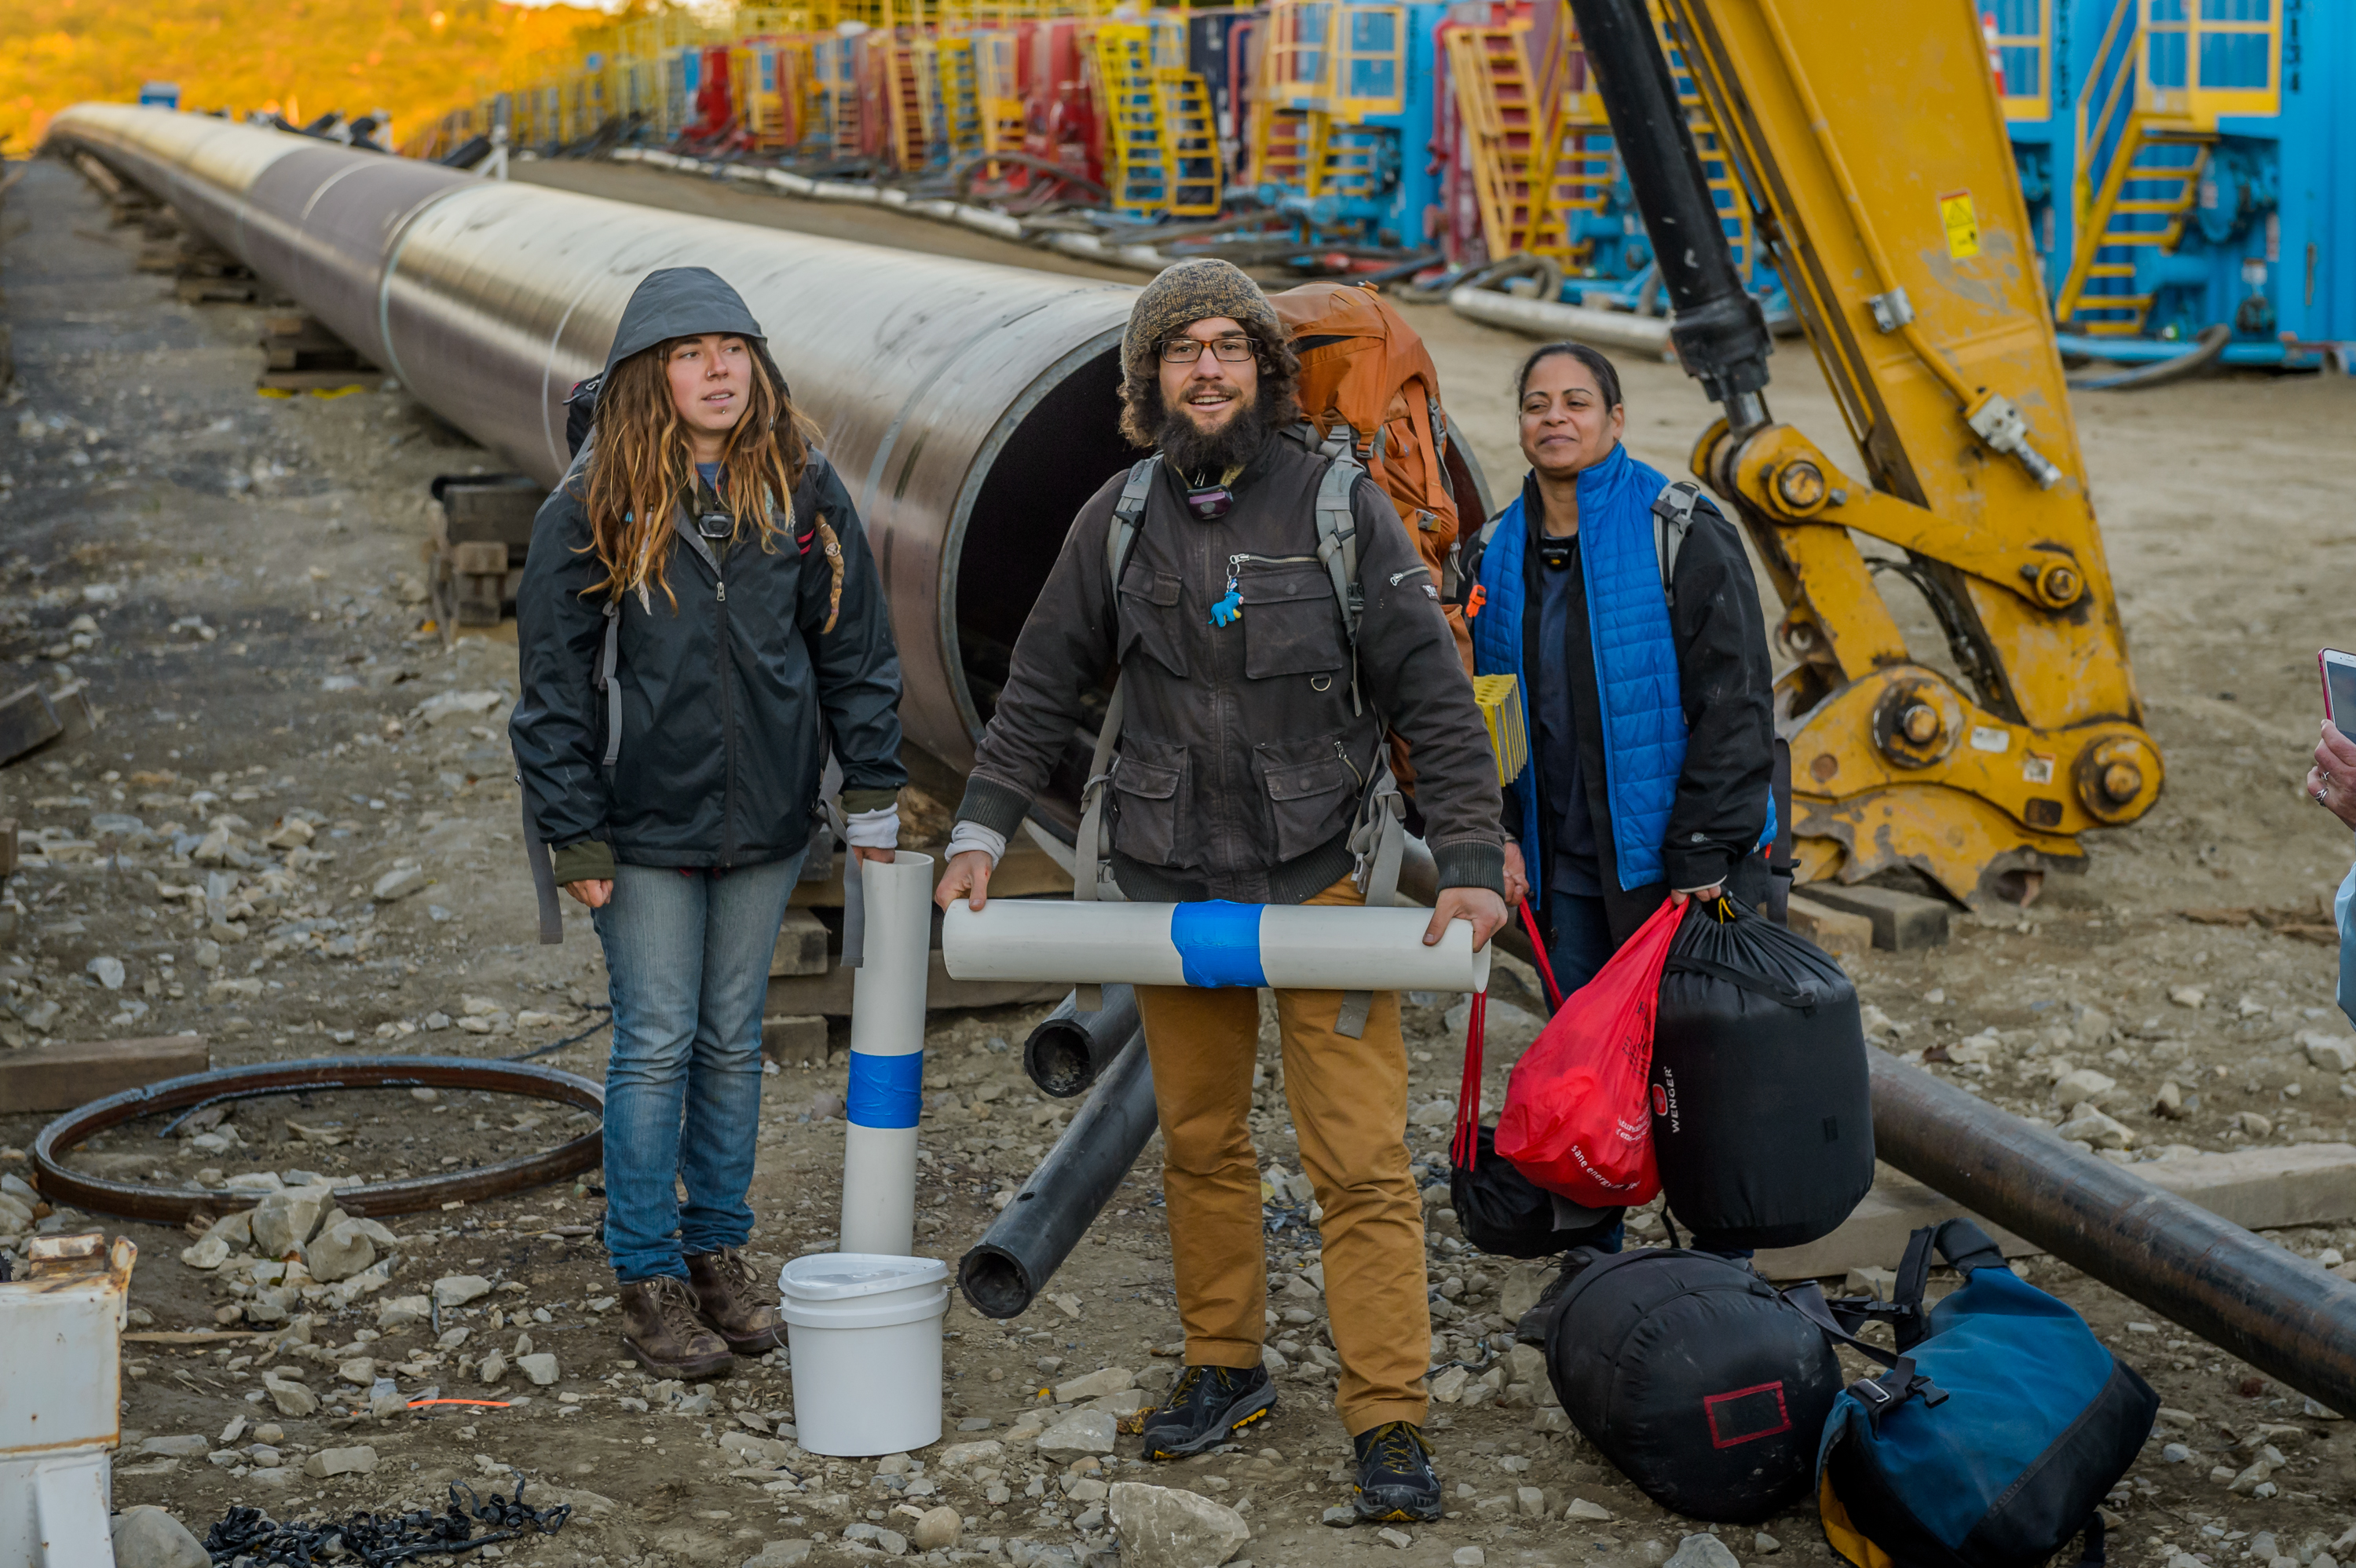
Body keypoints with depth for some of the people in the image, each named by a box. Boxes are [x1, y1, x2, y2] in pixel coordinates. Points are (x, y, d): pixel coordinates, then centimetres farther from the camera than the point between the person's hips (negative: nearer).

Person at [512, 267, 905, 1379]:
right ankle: (649, 1282, 13)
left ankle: (721, 1254, 27)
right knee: (657, 1048, 1)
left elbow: (855, 650, 7)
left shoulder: (802, 493, 0)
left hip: (764, 823, 3)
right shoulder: (590, 512, -9)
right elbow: (555, 684, -6)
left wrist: (874, 791, 4)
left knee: (734, 1044, 13)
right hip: (646, 827, -3)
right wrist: (575, 835, -8)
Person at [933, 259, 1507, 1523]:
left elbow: (1435, 698, -4)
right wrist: (981, 830, 4)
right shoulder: (1118, 519, 5)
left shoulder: (1340, 508, -4)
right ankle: (1224, 1368, 28)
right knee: (1200, 1143, 13)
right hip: (1171, 884, 3)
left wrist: (1470, 863, -11)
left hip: (1321, 878, -3)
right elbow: (1041, 689, 13)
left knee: (1360, 1159, -6)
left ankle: (1388, 1420, 1)